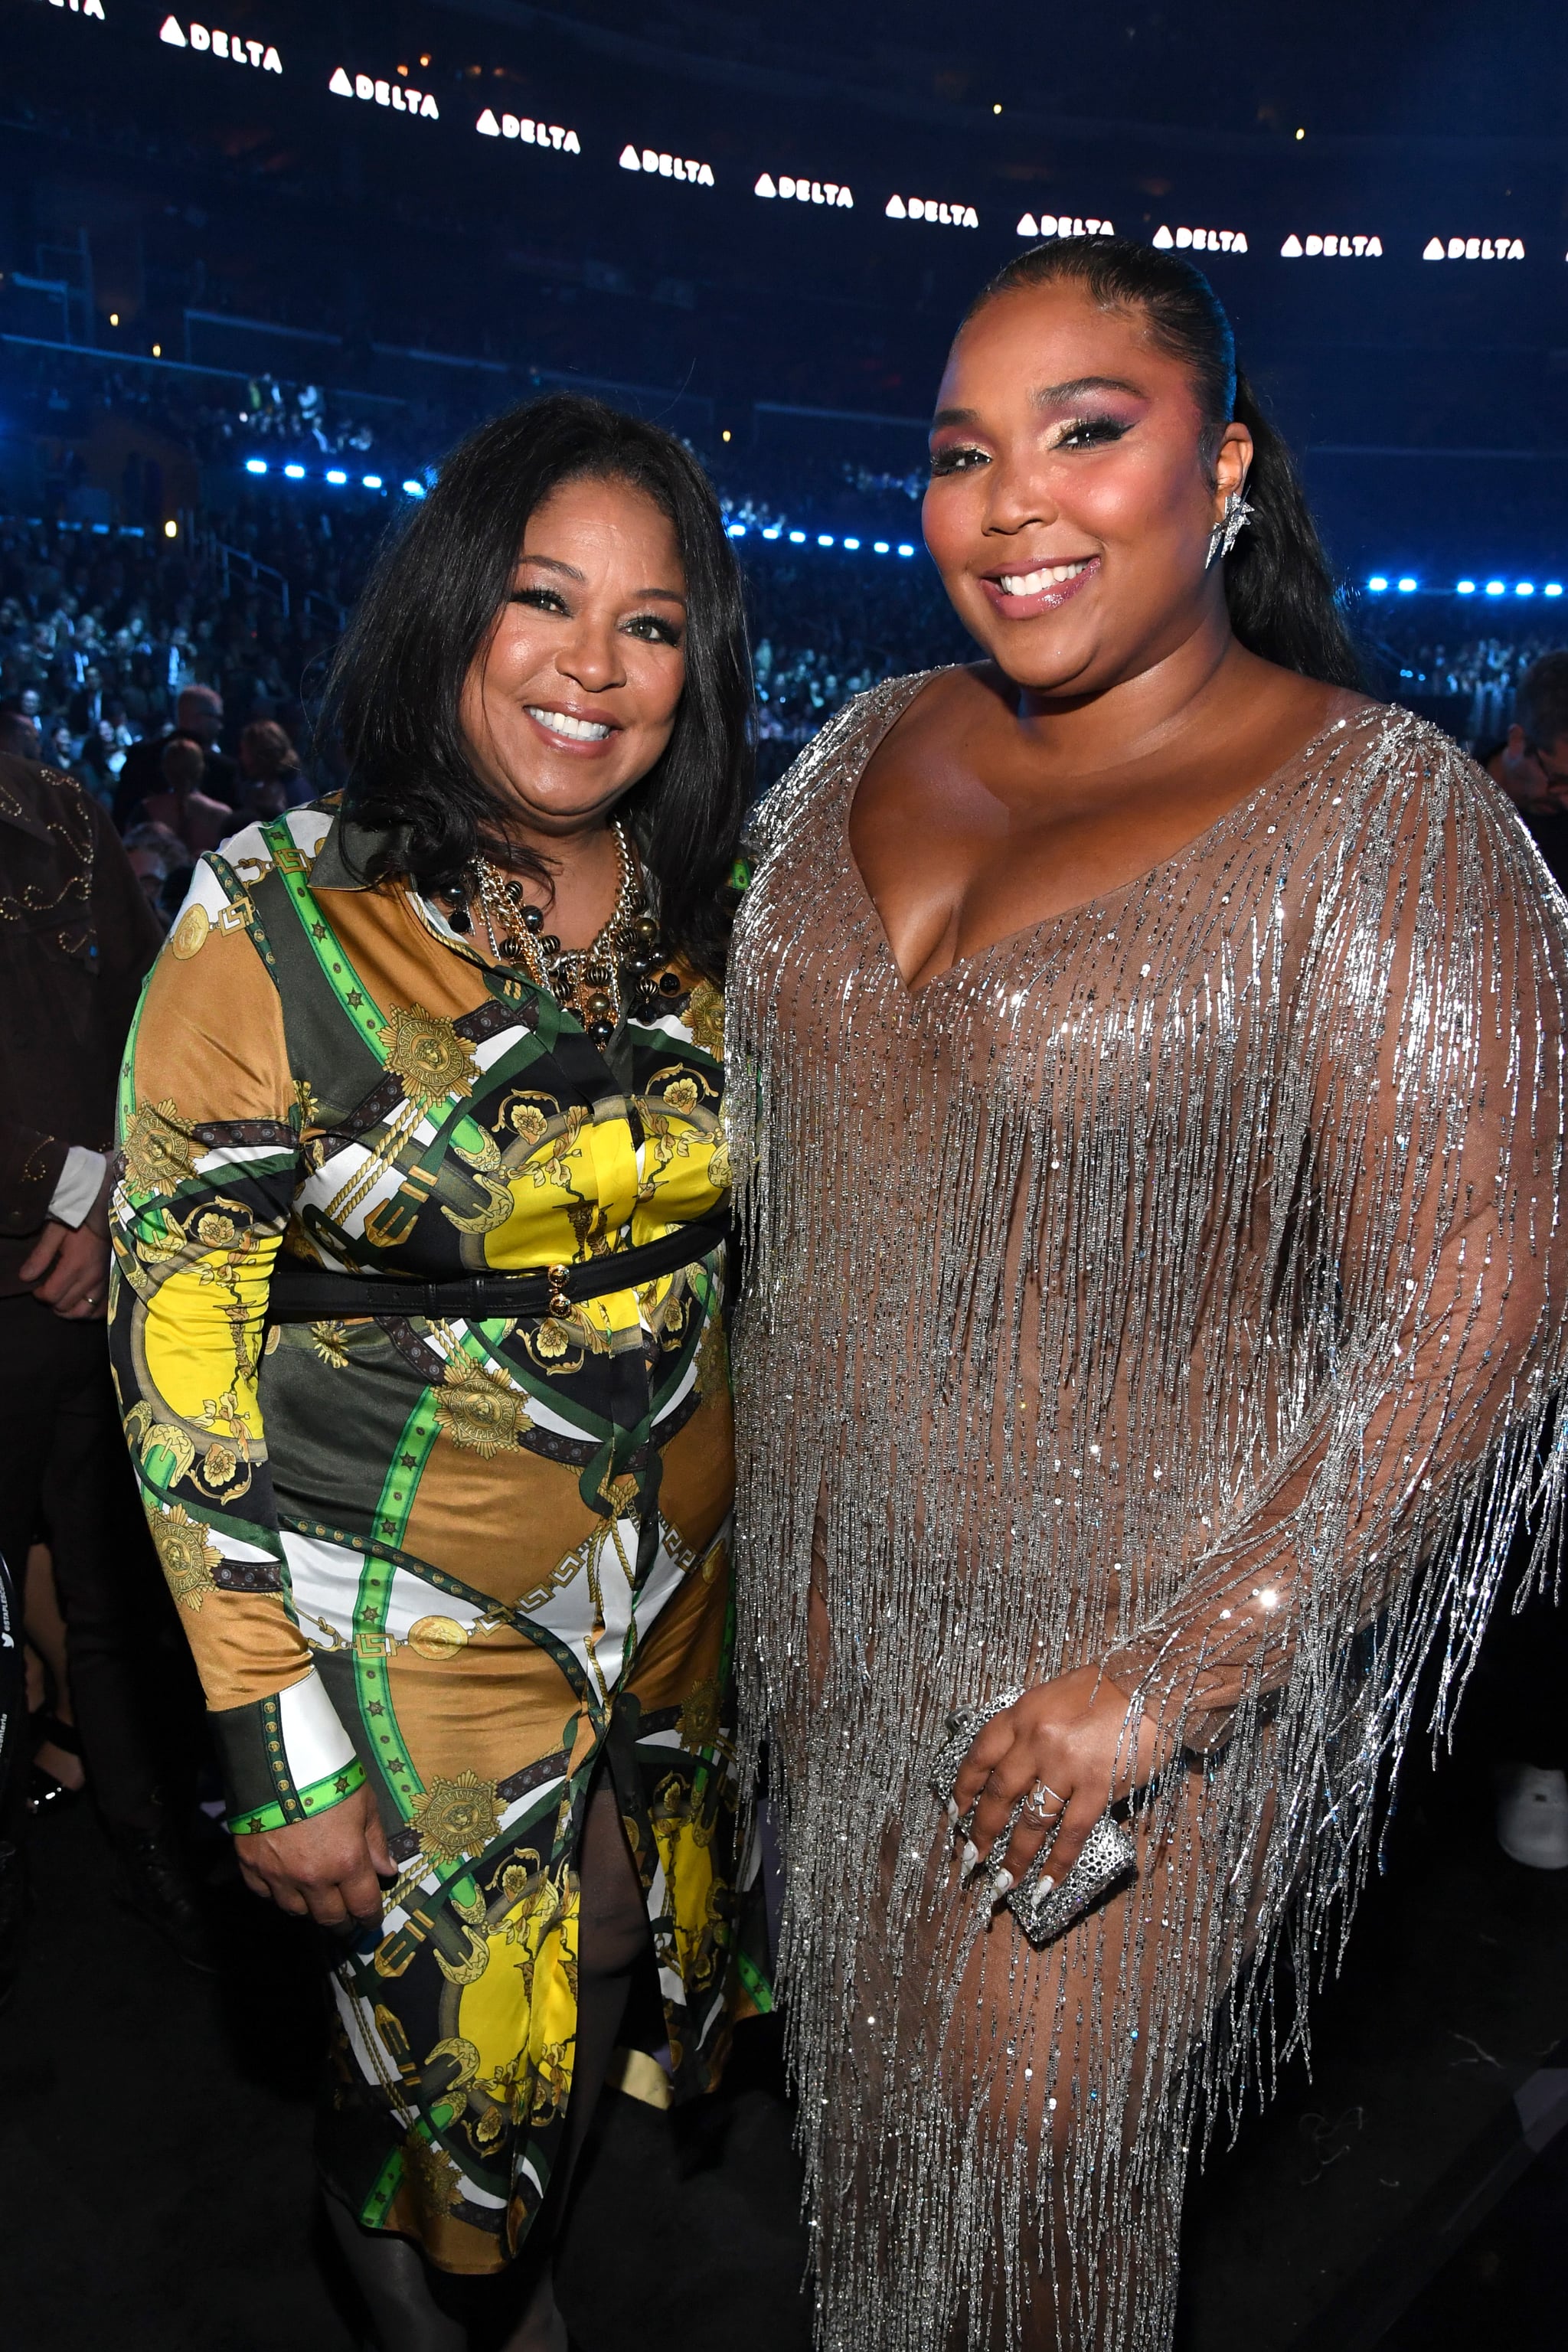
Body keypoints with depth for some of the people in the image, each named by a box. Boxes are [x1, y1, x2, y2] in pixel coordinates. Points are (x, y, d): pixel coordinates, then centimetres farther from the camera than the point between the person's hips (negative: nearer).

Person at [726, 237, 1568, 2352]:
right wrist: (780, 1539, 11)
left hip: (1141, 1617, -5)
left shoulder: (1379, 818, -17)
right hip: (847, 1581, 6)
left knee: (1041, 2155, 15)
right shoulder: (880, 748, 2)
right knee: (863, 2081, 25)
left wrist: (1171, 1682, -20)